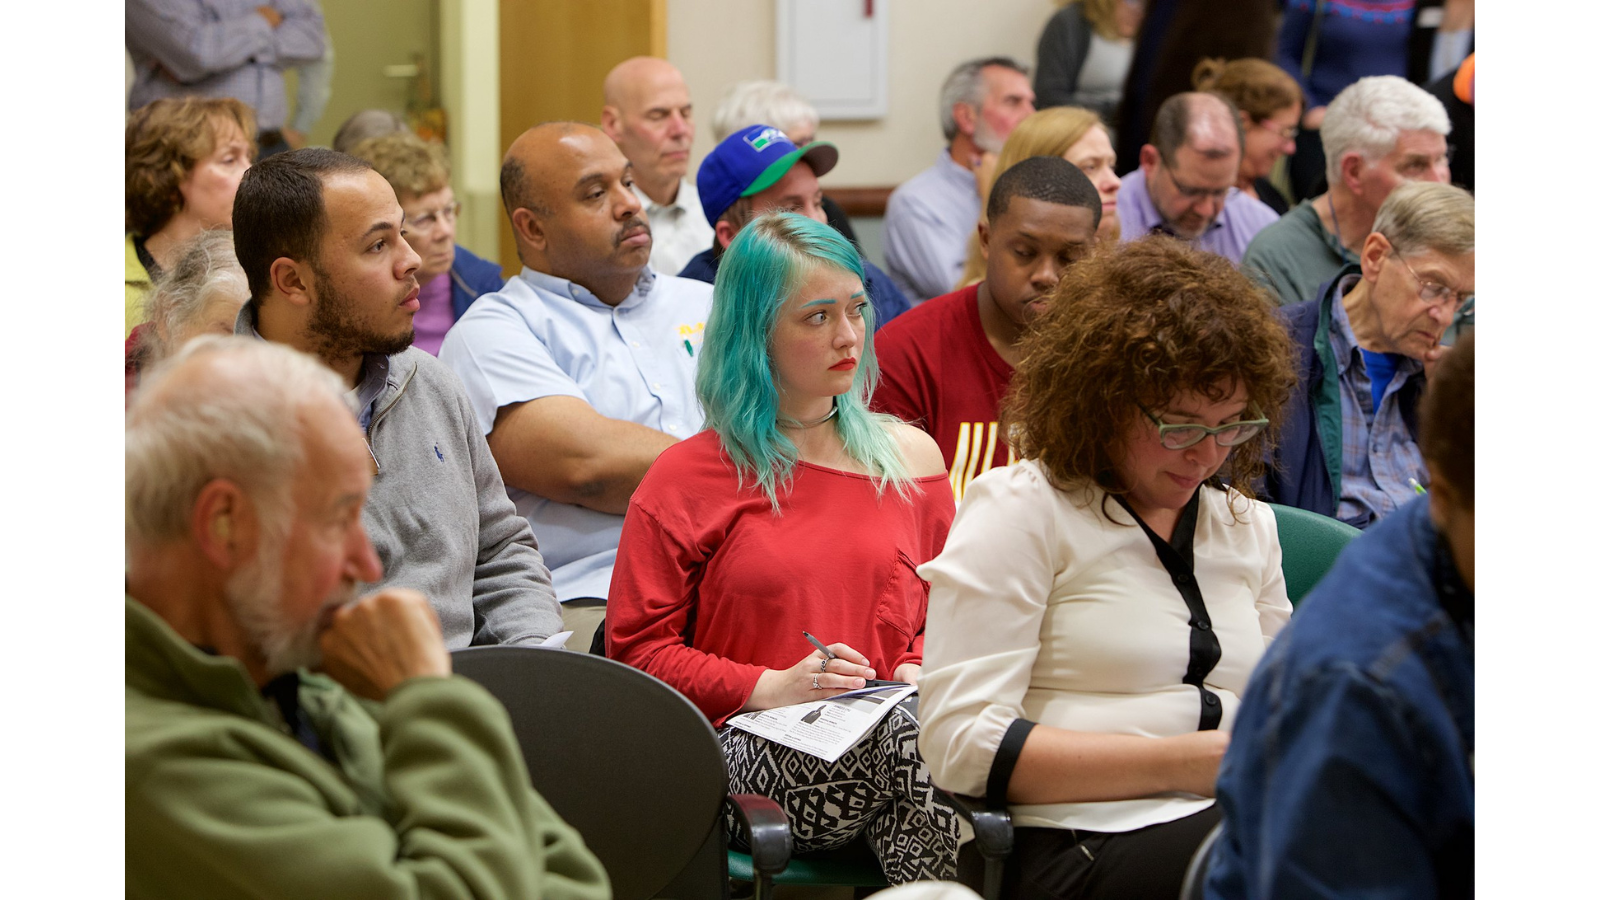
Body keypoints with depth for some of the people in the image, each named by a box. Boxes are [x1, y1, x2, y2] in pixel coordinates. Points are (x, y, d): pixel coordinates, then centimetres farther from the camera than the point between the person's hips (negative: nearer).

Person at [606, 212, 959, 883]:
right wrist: (770, 688, -10)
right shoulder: (685, 479, 8)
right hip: (749, 756, -3)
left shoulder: (910, 457, 18)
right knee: (910, 737, -36)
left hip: (884, 736, 3)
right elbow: (637, 647, 4)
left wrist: (917, 670, 1)